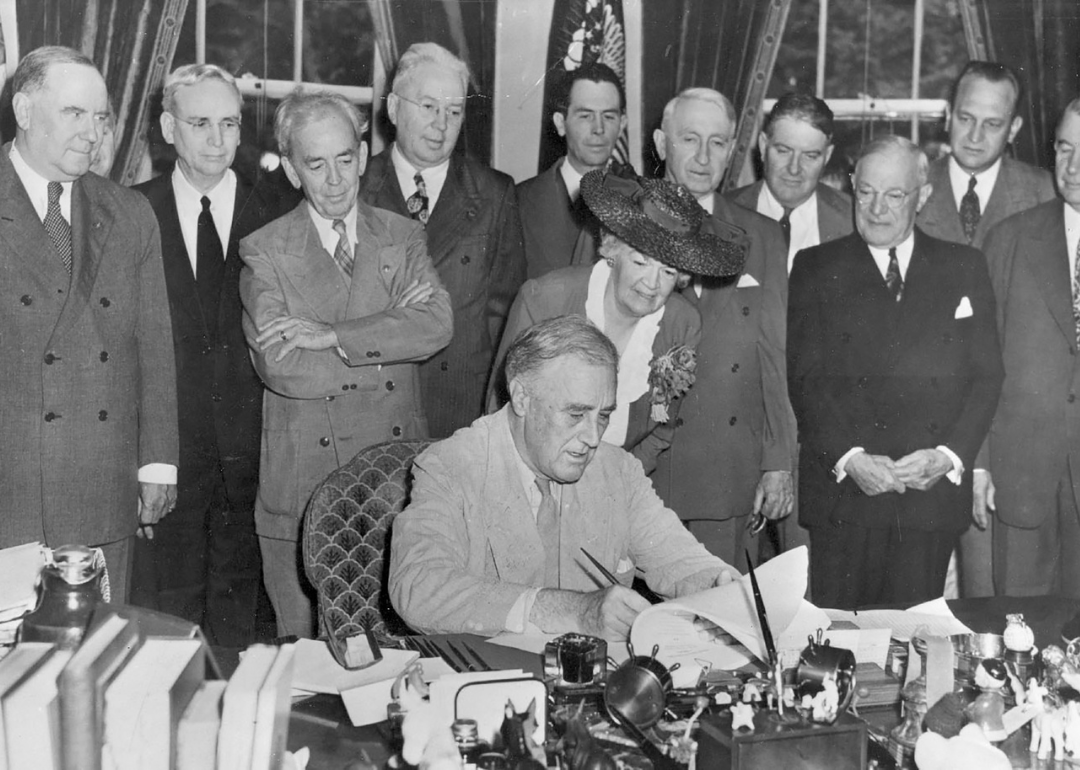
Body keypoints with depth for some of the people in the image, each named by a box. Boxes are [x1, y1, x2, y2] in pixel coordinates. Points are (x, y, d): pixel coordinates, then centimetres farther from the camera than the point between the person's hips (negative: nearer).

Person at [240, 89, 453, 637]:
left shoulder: (403, 237, 8)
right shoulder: (264, 252, -1)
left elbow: (437, 325, -11)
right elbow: (280, 367, -15)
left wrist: (332, 336, -18)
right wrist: (389, 332, -11)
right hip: (304, 484, -2)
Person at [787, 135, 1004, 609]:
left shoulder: (965, 269, 12)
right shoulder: (816, 268, 7)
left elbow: (987, 376, 7)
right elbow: (806, 377, -1)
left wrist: (950, 455, -8)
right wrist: (848, 457, -13)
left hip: (934, 492, 1)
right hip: (843, 487, -1)